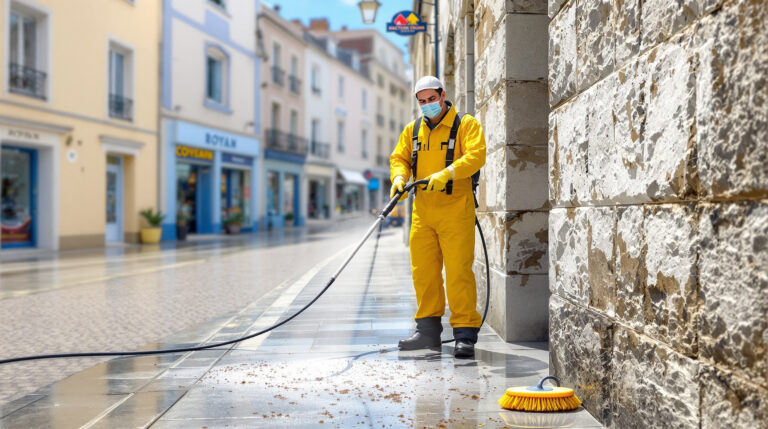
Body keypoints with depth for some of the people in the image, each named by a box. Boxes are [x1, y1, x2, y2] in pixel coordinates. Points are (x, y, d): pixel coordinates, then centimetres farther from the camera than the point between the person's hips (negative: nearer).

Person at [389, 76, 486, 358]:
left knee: (458, 272, -9)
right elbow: (399, 158, 15)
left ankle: (465, 336, -3)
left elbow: (476, 155, -14)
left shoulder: (466, 124, -1)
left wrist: (447, 173, -28)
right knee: (423, 271, 8)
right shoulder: (412, 130, 16)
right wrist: (399, 177, -7)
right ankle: (428, 331, 19)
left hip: (455, 210, -5)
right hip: (422, 211, 5)